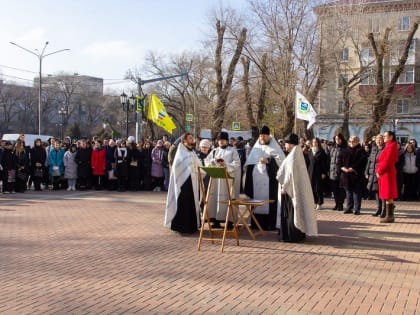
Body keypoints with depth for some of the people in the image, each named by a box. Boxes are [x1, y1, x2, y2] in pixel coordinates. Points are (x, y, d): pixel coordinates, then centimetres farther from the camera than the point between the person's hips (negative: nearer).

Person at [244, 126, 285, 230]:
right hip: (256, 179, 4)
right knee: (257, 200, 3)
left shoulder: (274, 147, 3)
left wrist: (268, 160, -20)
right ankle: (257, 222, 9)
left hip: (269, 179, -4)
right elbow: (249, 162, 17)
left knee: (269, 200, -6)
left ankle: (270, 224, -2)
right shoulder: (256, 147, 16)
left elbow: (280, 159, -9)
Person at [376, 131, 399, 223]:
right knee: (388, 195, 12)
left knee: (388, 195, -6)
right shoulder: (389, 146, 17)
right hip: (386, 173, 10)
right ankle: (389, 214, 17)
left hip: (387, 173, -10)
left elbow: (387, 161, -20)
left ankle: (389, 216, -3)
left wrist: (379, 171, -12)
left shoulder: (391, 146, -14)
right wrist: (379, 170, 6)